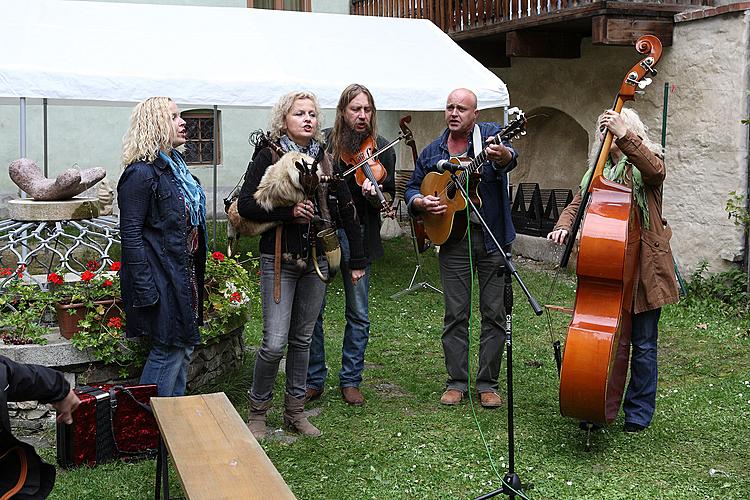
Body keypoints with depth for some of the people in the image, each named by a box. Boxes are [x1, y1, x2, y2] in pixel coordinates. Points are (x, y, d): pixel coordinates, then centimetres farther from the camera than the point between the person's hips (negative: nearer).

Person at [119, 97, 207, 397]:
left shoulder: (175, 166, 13)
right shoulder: (142, 173, -16)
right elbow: (130, 234, -18)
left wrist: (197, 276, 20)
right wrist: (145, 290, -22)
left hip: (185, 275, 9)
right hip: (161, 278, -9)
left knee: (184, 346, 15)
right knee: (168, 349, -2)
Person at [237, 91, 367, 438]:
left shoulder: (324, 158, 8)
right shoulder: (268, 156, -3)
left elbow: (346, 209, 10)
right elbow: (245, 205, -9)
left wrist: (357, 259, 9)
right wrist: (288, 212, -18)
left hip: (316, 259, 4)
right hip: (279, 258, -4)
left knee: (302, 339, 11)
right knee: (275, 342, -8)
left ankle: (295, 411, 24)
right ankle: (258, 410, 12)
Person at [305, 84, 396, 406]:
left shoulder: (382, 147, 1)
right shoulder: (324, 141, 1)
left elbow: (389, 198, 0)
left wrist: (374, 194, -21)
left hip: (358, 235, 0)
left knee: (358, 315, 6)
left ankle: (350, 380, 22)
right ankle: (314, 380, 18)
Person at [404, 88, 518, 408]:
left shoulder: (491, 135, -2)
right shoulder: (433, 151, 10)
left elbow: (509, 159, -24)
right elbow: (412, 187, 19)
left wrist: (502, 156, -49)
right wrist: (420, 202, -4)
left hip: (492, 236, -2)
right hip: (453, 237, 3)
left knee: (494, 312, 2)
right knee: (455, 314, 6)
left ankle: (488, 383, 14)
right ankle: (456, 381, 16)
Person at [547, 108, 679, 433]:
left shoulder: (644, 164, -2)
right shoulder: (597, 172, 15)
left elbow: (656, 170, -26)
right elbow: (577, 205, 9)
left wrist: (623, 135, -35)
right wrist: (564, 226, -14)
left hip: (644, 267, -5)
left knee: (643, 343, 4)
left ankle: (638, 414, 18)